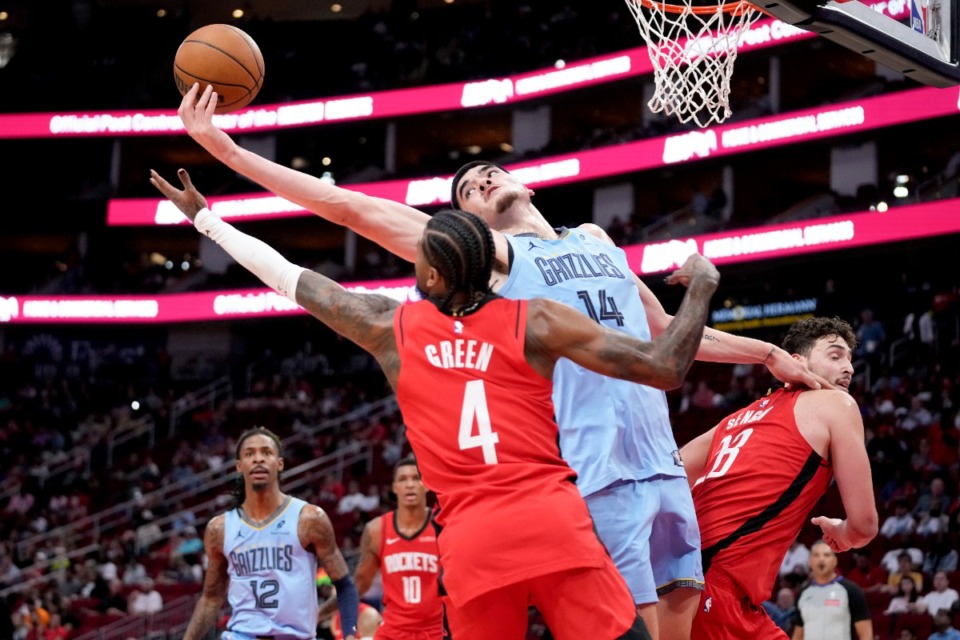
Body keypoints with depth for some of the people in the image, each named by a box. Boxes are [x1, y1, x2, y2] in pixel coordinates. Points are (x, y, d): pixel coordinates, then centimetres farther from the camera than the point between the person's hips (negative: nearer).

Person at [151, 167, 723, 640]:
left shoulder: (391, 327, 12)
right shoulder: (535, 320, 5)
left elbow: (288, 278, 24)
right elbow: (666, 368, 1)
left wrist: (203, 215, 36)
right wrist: (702, 287, 17)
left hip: (471, 541, 2)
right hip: (552, 521, -2)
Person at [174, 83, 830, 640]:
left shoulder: (594, 238, 23)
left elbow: (662, 332, 34)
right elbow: (349, 206, 0)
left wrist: (767, 353, 33)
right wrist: (225, 149, -4)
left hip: (663, 462, 6)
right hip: (593, 469, -6)